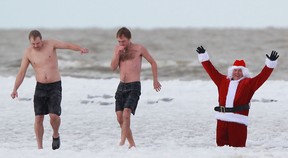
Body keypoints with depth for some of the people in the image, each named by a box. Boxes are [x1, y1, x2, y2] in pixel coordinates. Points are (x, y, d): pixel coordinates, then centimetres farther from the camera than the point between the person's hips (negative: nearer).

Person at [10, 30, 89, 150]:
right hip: (40, 87, 2)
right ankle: (39, 147, 8)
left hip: (55, 86, -2)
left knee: (54, 115, -17)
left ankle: (55, 135, 13)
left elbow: (67, 45, -11)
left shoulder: (50, 44, -5)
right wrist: (15, 89, -8)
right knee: (38, 118, -3)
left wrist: (80, 49, -30)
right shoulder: (28, 53, -1)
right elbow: (21, 73, 1)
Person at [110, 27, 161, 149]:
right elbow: (113, 67, 4)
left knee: (126, 114, -22)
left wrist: (155, 80, 9)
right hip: (121, 86, 6)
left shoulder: (139, 49, -3)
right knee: (120, 117, 0)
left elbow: (153, 62, 7)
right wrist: (118, 53, -9)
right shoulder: (117, 49, 10)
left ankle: (122, 143, -27)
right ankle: (132, 144, 10)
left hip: (134, 87, -6)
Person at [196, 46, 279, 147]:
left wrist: (271, 63, -16)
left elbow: (263, 76, -5)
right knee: (221, 143, 8)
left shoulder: (249, 83, 4)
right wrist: (203, 56, 22)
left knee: (237, 146, -6)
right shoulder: (223, 81, 16)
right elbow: (211, 71, 22)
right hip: (222, 119, 4)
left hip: (238, 121, -4)